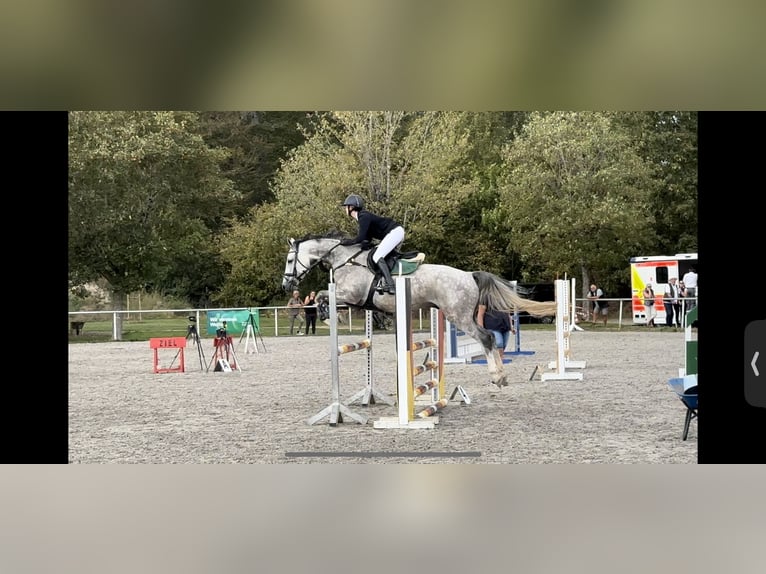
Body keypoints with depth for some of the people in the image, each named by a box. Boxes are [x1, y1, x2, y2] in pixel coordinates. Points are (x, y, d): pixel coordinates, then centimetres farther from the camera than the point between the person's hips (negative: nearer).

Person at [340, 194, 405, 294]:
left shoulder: (363, 217, -15)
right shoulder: (363, 216, 16)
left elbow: (361, 238, -21)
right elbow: (368, 238, 18)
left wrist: (348, 242, -9)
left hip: (395, 232, -11)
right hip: (397, 232, 11)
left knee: (377, 257, -16)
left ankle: (390, 285, -27)